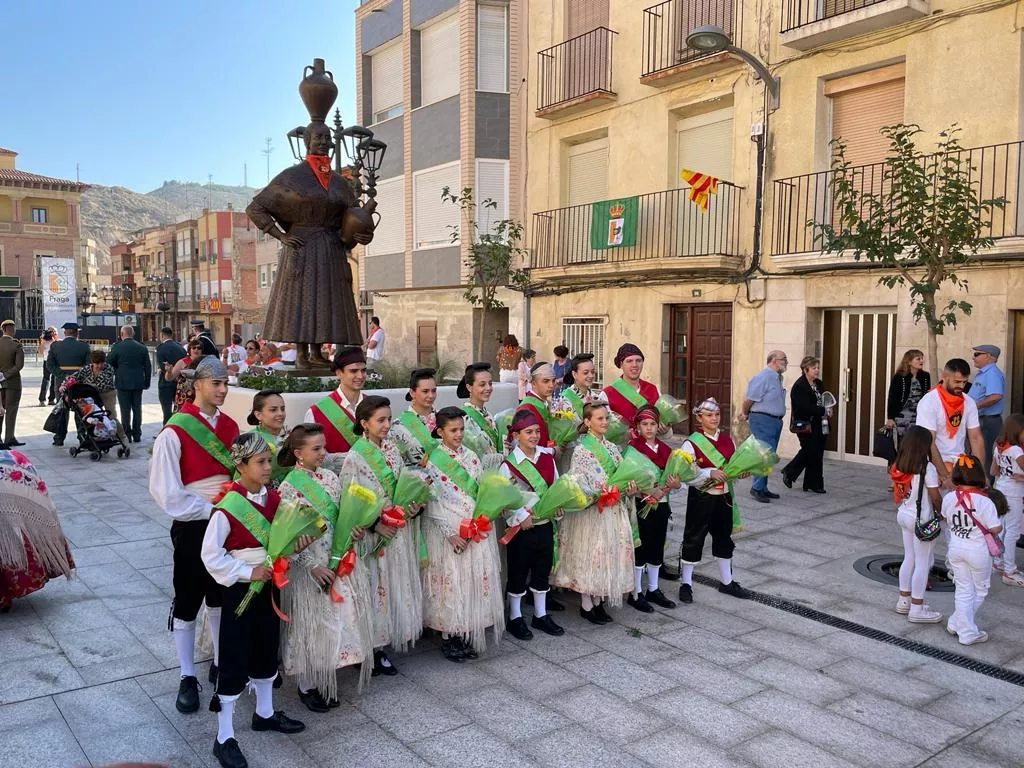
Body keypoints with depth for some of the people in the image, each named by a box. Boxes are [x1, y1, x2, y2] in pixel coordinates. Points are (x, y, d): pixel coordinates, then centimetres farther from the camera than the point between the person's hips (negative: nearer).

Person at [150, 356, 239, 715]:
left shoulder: (229, 425, 2)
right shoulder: (175, 432, -16)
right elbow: (166, 492, -16)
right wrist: (211, 510, -15)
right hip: (192, 528, -5)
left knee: (221, 597, 19)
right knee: (187, 602, 8)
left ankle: (220, 663, 35)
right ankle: (187, 678, 23)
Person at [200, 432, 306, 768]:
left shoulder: (273, 498, -1)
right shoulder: (227, 508, -21)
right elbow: (210, 556, -19)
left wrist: (296, 540, -10)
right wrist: (247, 572, -20)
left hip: (269, 585, 7)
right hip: (240, 589, -7)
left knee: (267, 651, 20)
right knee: (234, 661, 2)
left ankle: (265, 713, 40)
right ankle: (224, 738, 14)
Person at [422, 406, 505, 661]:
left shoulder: (471, 457, 8)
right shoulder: (433, 461, -5)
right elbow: (433, 502, -9)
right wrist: (451, 533, -15)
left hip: (476, 532, 5)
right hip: (447, 533, -5)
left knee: (476, 580, 7)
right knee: (451, 581, 0)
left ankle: (468, 635, 19)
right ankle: (449, 638, 13)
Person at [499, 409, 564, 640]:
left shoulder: (547, 457, 4)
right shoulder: (509, 464, -13)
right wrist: (521, 516, -22)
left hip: (544, 524, 5)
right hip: (521, 528, -5)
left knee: (543, 571, 16)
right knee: (518, 573, 7)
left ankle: (540, 615, 31)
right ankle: (515, 618, 23)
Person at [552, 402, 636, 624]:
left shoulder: (612, 448, 12)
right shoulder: (581, 450, -9)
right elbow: (576, 483, -13)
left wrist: (629, 489, -4)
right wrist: (599, 495, -23)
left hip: (613, 512, 7)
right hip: (591, 512, -7)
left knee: (610, 554, 10)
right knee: (589, 554, 0)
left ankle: (598, 601, 22)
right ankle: (586, 605, 12)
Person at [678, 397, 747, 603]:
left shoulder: (728, 441, 5)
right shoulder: (691, 443, -13)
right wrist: (709, 473, -29)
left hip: (724, 497, 6)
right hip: (701, 498, -5)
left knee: (724, 539, 18)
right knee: (693, 540, 4)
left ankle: (727, 582, 33)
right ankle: (686, 584, 17)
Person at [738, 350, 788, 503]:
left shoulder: (778, 378, 14)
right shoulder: (764, 377, -17)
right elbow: (749, 398, -15)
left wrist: (745, 413, 15)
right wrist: (745, 414, 2)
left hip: (775, 421, 10)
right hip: (763, 421, -10)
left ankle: (763, 488, 20)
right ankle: (757, 488, -4)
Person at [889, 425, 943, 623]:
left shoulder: (900, 465, 1)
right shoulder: (927, 468, -18)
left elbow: (896, 492, 5)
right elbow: (935, 497, -13)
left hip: (903, 515, 7)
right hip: (921, 519, -7)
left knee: (909, 559, 18)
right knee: (922, 563, 3)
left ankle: (904, 600, 27)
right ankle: (917, 609, 8)